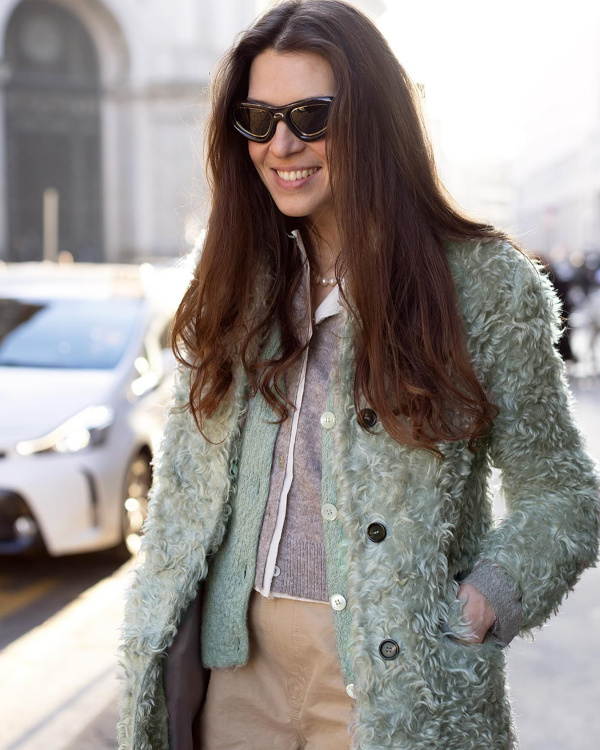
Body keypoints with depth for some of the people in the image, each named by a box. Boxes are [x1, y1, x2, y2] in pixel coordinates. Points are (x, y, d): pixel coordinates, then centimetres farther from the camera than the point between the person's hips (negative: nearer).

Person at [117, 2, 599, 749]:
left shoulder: (484, 284, -8)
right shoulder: (233, 281, 4)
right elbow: (184, 483, 9)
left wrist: (477, 608, -17)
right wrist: (152, 644, 4)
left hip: (396, 671, -3)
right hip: (236, 661, 4)